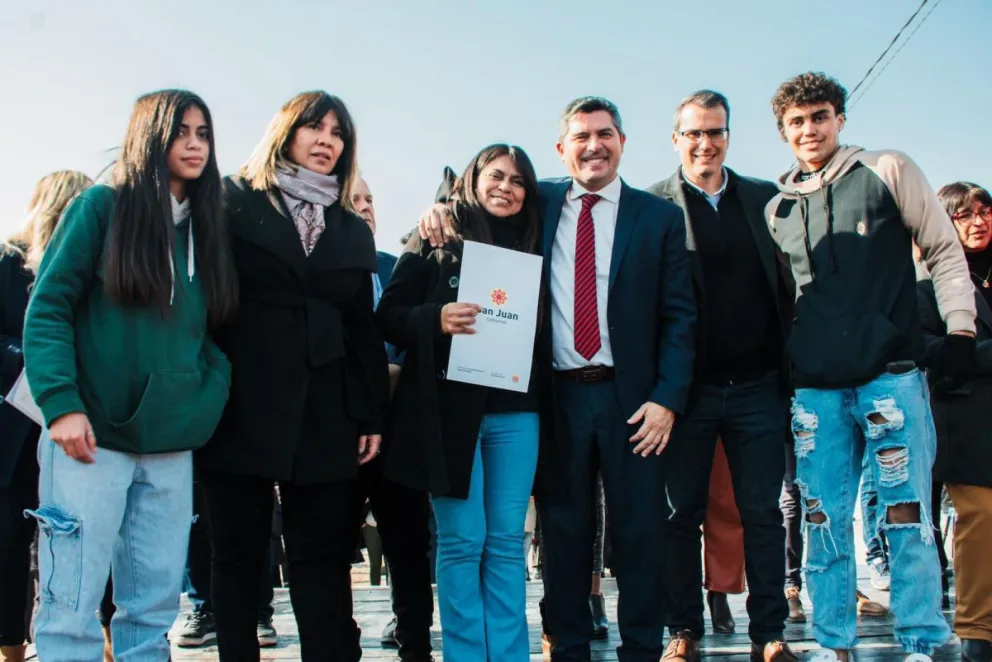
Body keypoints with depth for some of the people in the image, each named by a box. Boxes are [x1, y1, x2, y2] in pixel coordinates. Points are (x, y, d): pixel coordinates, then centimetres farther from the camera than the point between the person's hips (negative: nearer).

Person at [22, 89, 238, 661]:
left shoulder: (207, 228, 14)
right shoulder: (102, 207, 0)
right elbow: (48, 307, -5)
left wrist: (207, 401, 1)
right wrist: (61, 404, -16)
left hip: (172, 446, 5)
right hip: (93, 437, -5)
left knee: (155, 609, 7)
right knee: (73, 607, -5)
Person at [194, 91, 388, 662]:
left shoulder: (354, 230, 15)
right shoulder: (235, 203, 5)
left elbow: (364, 328, 12)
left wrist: (372, 415, 6)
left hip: (324, 416, 3)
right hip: (241, 407, -2)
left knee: (322, 555, 4)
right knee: (239, 552, 6)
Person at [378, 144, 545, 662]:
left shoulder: (532, 248, 13)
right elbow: (389, 315, -2)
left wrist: (541, 386, -3)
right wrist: (437, 319, -19)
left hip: (514, 412, 3)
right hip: (449, 407, -3)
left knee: (507, 541, 5)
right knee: (462, 541, 0)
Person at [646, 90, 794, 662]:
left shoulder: (766, 199, 9)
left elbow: (788, 285, 11)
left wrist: (791, 369, 4)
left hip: (759, 387, 2)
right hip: (689, 389, -2)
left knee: (764, 514, 7)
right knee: (683, 515, 7)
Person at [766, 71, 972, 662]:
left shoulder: (889, 171, 4)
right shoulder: (778, 207, 12)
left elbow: (945, 249, 5)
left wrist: (960, 327, -3)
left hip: (892, 374, -3)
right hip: (816, 386, 3)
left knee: (906, 515, -2)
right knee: (824, 521, 5)